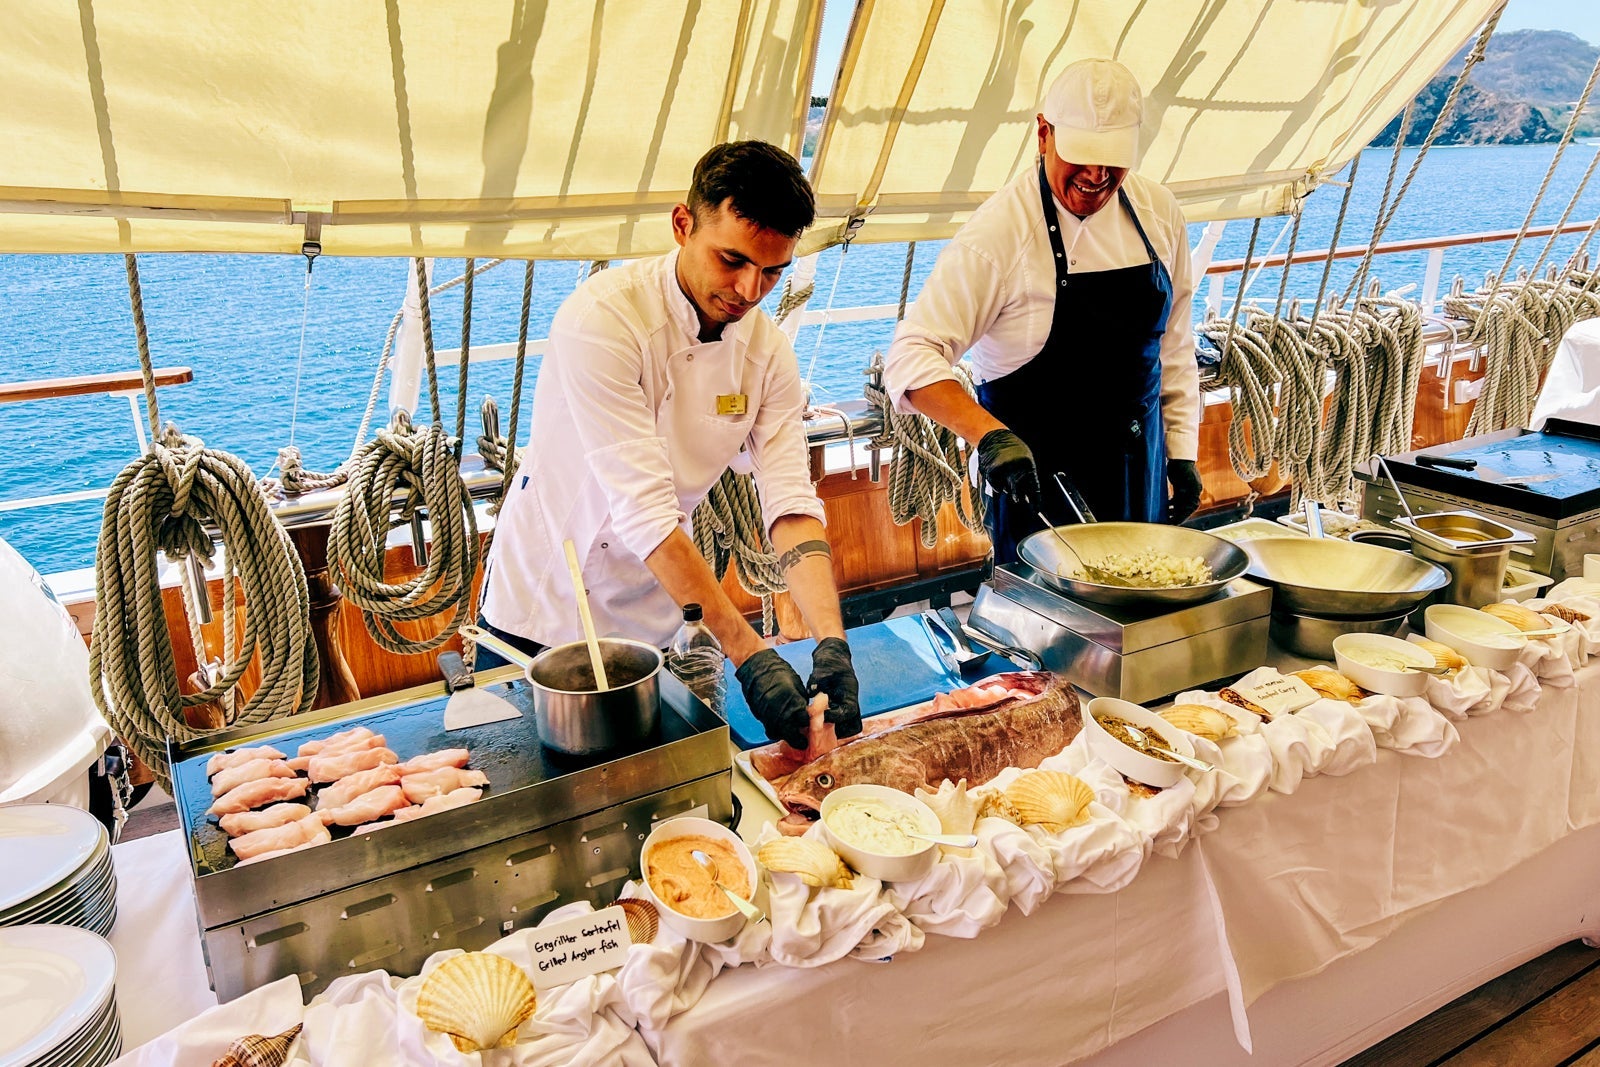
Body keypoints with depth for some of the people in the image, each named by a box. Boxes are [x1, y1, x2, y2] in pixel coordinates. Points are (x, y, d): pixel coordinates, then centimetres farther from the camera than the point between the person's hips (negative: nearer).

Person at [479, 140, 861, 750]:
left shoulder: (769, 352, -8)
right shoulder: (600, 319, -26)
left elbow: (792, 503, -14)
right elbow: (644, 511, -31)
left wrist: (832, 643, -29)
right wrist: (748, 654, -34)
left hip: (651, 621, 4)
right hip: (541, 614, -4)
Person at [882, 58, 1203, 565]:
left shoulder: (1158, 213, 1)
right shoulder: (1000, 230, -19)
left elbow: (1173, 344, 12)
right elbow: (911, 358, -24)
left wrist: (1182, 449, 10)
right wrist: (990, 436, -37)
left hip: (1139, 466, 6)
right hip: (1038, 473, -6)